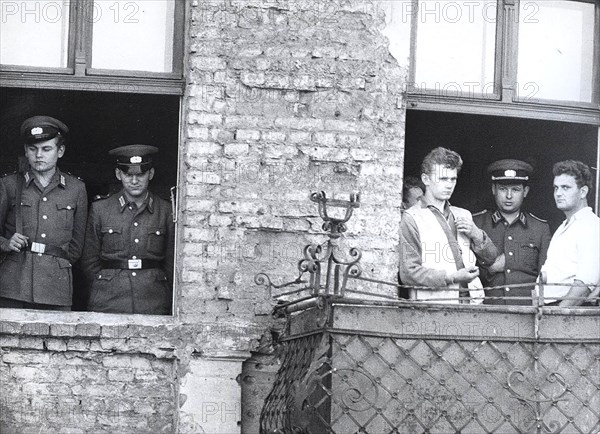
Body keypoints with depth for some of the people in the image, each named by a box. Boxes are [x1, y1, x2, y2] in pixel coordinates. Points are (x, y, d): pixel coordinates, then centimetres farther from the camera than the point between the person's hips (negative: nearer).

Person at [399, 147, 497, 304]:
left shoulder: (464, 215, 22)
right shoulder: (412, 218, 2)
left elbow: (490, 258, 25)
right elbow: (408, 273, -6)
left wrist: (476, 235, 6)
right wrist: (452, 278, -13)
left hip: (471, 302, 5)